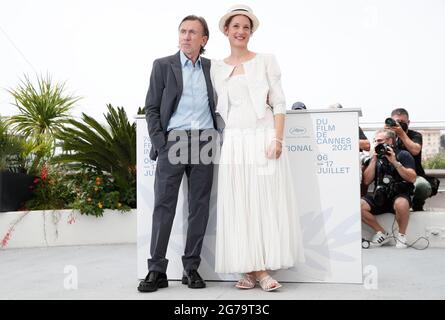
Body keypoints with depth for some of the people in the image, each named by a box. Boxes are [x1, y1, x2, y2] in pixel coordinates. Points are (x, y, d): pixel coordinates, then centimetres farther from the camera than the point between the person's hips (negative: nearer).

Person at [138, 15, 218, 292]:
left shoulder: (212, 68, 14)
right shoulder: (163, 65, 7)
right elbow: (152, 108, 3)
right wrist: (159, 143, -7)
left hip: (204, 141, 2)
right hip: (173, 140, -2)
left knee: (200, 206, 2)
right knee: (164, 205, -6)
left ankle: (192, 268, 10)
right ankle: (157, 270, 0)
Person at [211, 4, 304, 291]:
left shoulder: (266, 61, 5)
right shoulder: (218, 68, 13)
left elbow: (278, 103, 0)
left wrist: (277, 139, -11)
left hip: (264, 136, -2)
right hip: (235, 141, 3)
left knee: (267, 201, -3)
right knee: (240, 205, 0)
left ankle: (263, 269, 2)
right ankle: (252, 269, 6)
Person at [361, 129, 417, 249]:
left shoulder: (403, 155, 3)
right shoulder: (376, 157, 13)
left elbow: (412, 178, -10)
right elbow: (367, 181, 3)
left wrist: (394, 162, -16)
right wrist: (374, 159, -4)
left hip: (399, 195, -4)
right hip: (379, 197, 4)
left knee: (401, 204, -39)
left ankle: (401, 236, -11)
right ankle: (382, 234, -4)